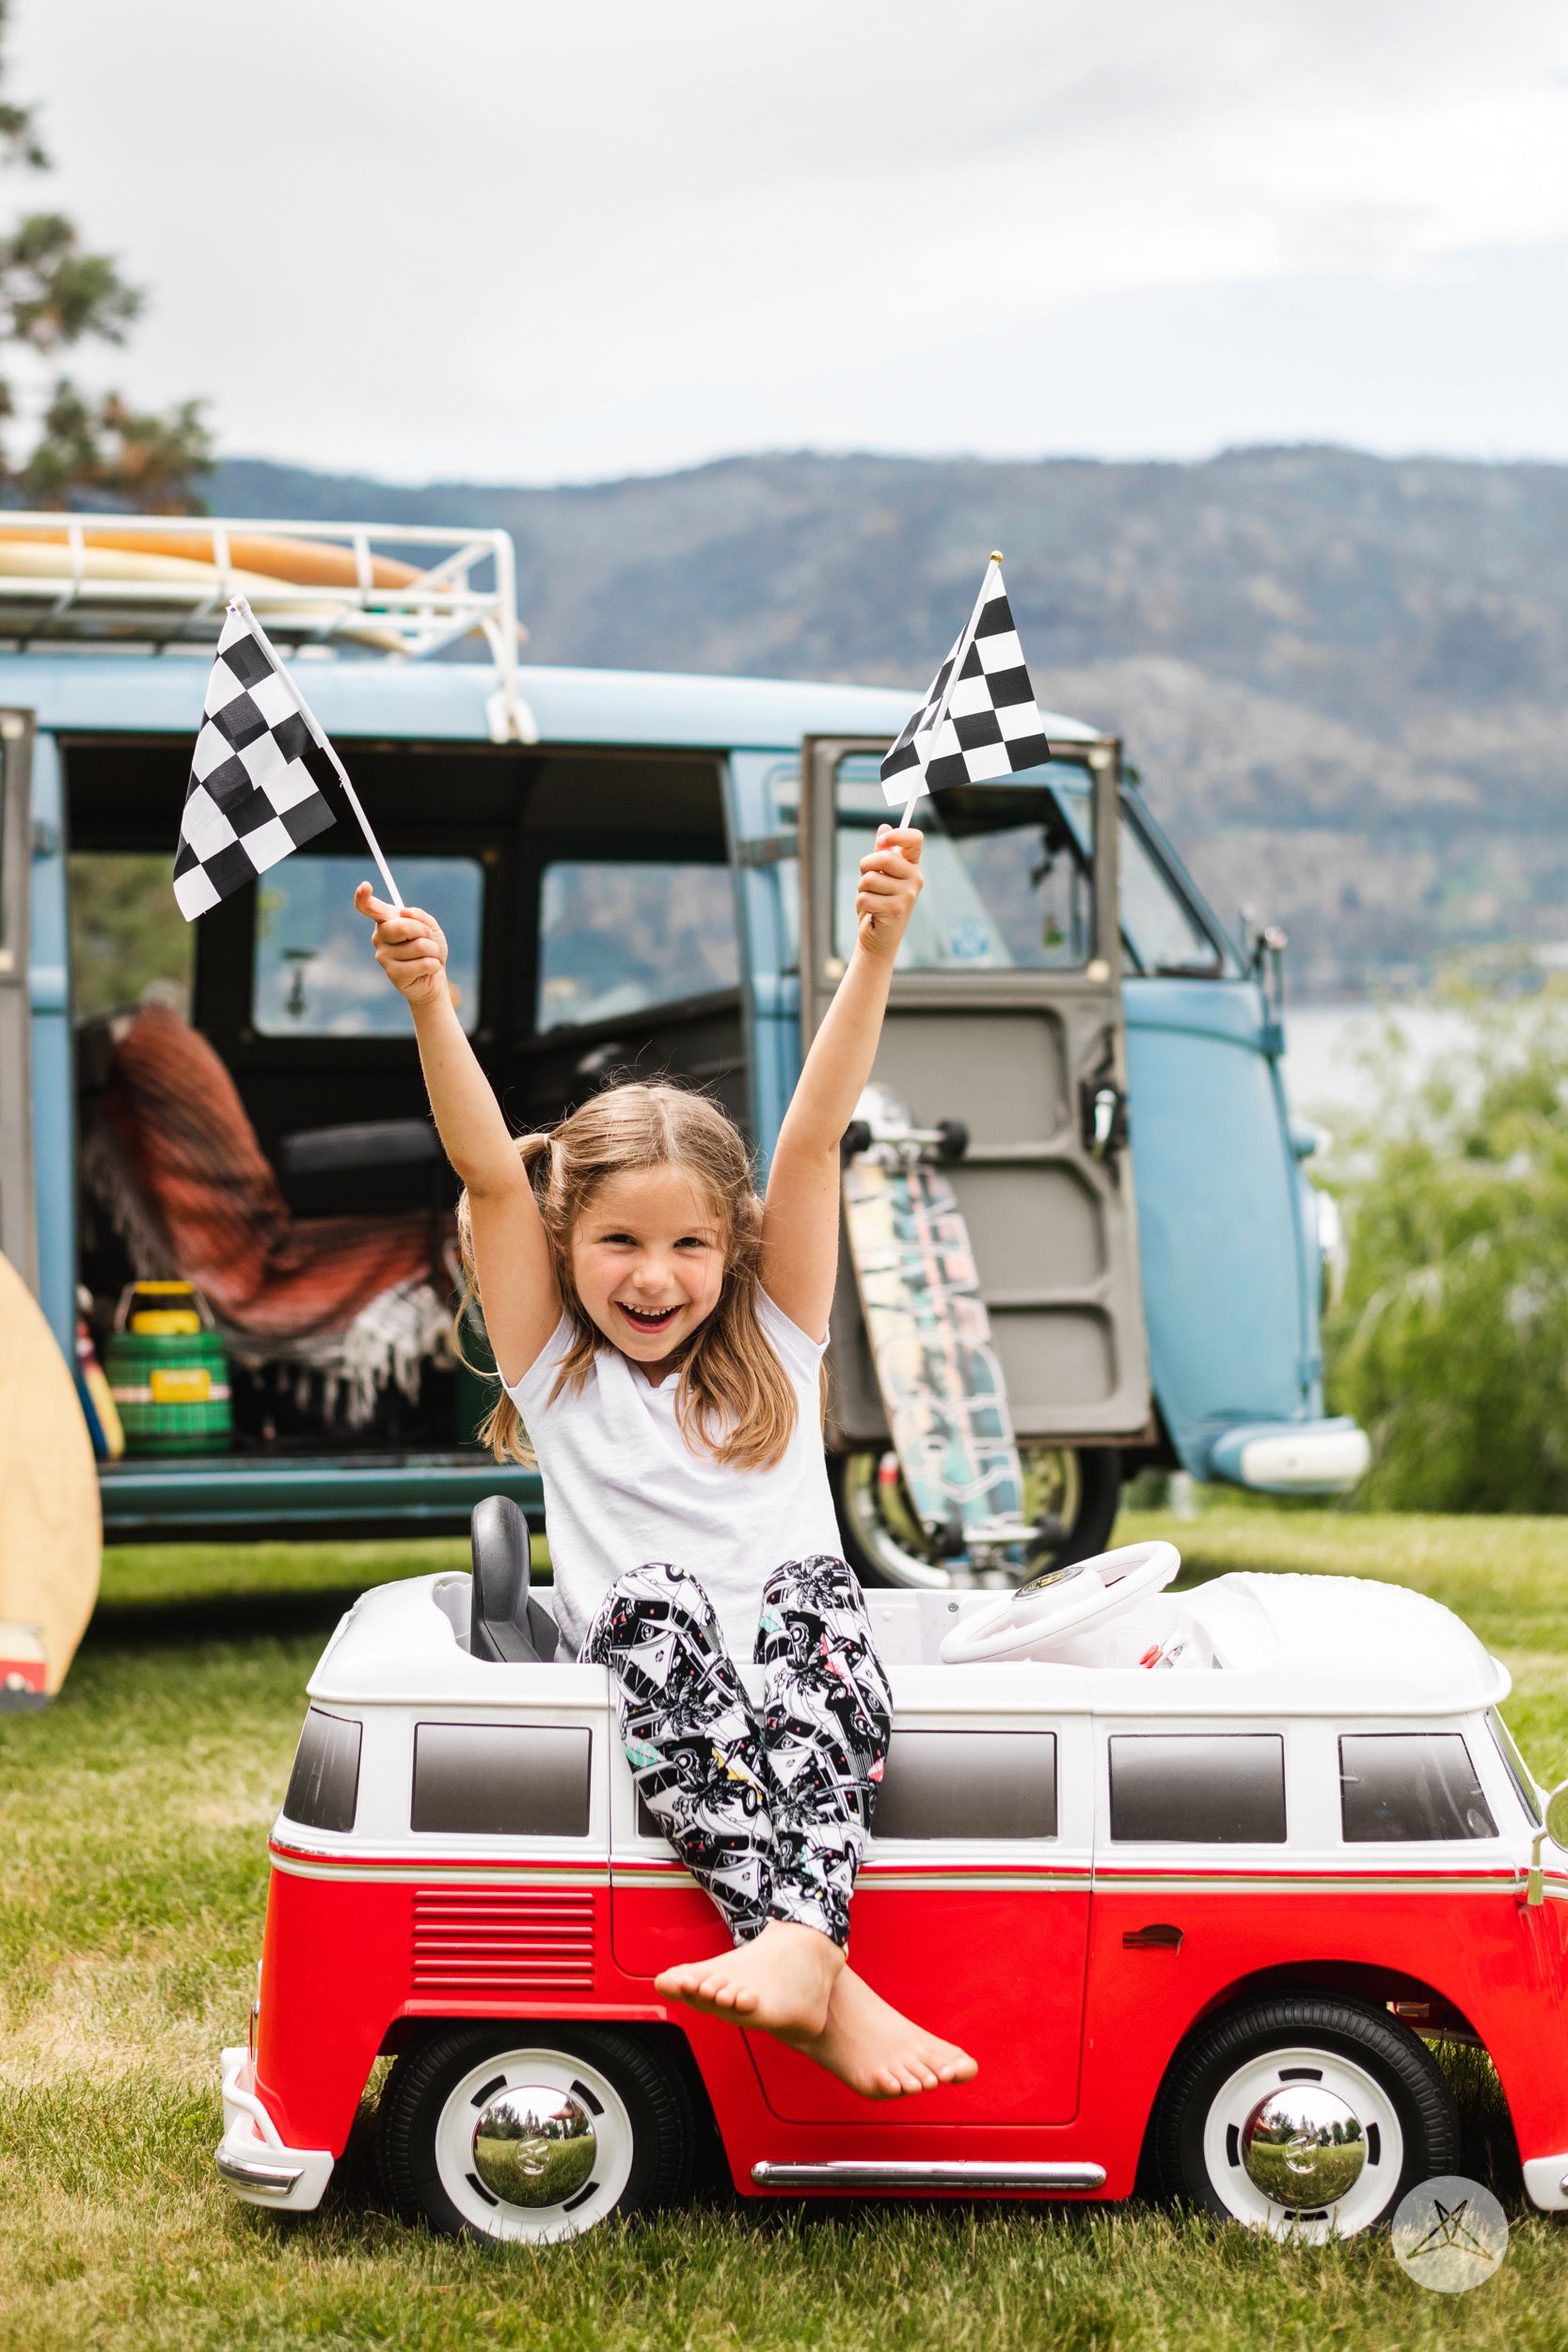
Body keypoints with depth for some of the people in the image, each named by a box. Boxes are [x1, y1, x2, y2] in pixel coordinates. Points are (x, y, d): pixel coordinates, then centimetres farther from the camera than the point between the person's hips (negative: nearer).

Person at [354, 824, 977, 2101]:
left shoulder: (773, 1349, 14)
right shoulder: (555, 1367, 12)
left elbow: (814, 1138, 2)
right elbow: (491, 1176, -2)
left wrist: (876, 951, -7)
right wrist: (429, 1002, -14)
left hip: (807, 1704, 1)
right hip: (648, 1708, -1)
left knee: (815, 1595, -31)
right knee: (650, 1607, -33)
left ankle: (799, 1939, -50)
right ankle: (828, 1986, -46)